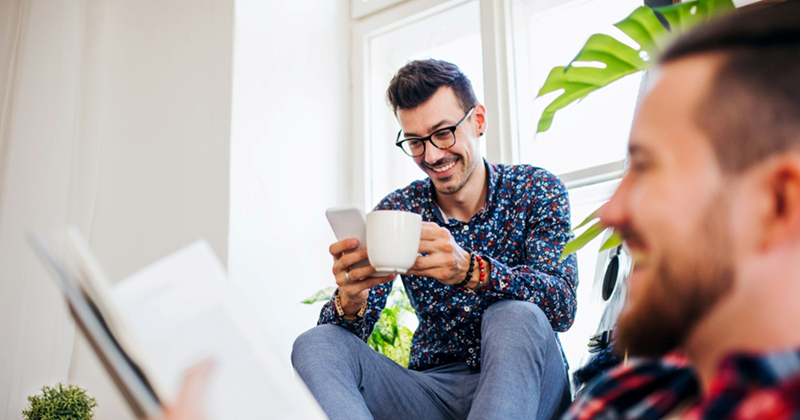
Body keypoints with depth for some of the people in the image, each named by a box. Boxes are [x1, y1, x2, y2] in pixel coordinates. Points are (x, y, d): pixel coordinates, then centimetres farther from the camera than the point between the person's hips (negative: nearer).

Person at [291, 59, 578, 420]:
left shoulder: (537, 190, -2)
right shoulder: (395, 211, 3)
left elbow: (562, 305, -17)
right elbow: (352, 332, -3)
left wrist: (470, 270, -36)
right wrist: (350, 303, -29)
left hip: (526, 381, -2)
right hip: (435, 387, 3)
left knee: (515, 317, -34)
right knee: (315, 346, -19)